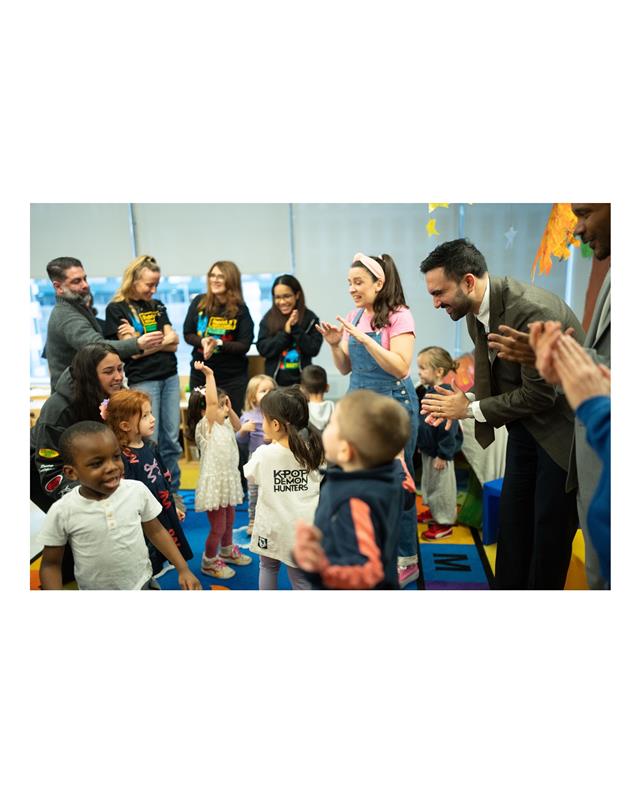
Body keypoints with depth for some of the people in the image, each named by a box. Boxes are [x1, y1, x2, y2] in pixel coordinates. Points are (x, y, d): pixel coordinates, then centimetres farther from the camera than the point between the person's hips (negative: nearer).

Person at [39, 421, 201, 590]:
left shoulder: (138, 490, -15)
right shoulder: (62, 512, -18)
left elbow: (156, 531, -2)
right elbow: (51, 564, -6)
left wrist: (183, 569, -4)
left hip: (140, 583, 1)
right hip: (93, 589, -1)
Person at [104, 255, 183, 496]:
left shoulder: (157, 306, 13)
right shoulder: (116, 309, -3)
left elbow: (173, 342, 2)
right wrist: (162, 341, -6)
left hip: (170, 377, 5)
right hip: (142, 381, -5)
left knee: (172, 439, 8)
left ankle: (172, 491, 19)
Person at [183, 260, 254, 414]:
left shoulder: (240, 309, -7)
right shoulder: (199, 302, -1)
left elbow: (244, 345, -9)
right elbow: (187, 334, 3)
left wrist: (218, 344, -24)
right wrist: (202, 341, -18)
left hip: (233, 378, -2)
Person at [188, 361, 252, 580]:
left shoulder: (224, 425, 5)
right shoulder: (205, 427, -19)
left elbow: (237, 426, 24)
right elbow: (211, 401, -32)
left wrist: (230, 409, 6)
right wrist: (209, 374, -29)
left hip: (229, 480, 9)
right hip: (214, 483, -9)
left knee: (229, 520, 25)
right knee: (218, 527, 2)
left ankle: (227, 551, 48)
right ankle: (209, 562, 23)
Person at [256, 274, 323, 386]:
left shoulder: (310, 318, 0)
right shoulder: (268, 319, 2)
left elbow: (314, 349, -7)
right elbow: (262, 349, -5)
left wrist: (296, 328, -15)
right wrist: (285, 332, -14)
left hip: (301, 381, 0)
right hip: (275, 381, 1)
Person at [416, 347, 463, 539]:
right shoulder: (429, 391, 4)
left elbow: (448, 428, -26)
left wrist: (443, 455, -23)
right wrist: (422, 444, 21)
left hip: (440, 453, -10)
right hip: (428, 450, 10)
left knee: (442, 487, 6)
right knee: (429, 484, 23)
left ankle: (445, 522, 21)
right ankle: (435, 514, 41)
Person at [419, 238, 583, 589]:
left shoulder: (531, 311, -30)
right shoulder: (475, 310, -4)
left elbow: (540, 394, -26)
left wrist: (471, 409, -18)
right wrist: (458, 406, -11)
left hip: (562, 425, -8)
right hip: (526, 424, 8)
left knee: (550, 526, 3)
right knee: (512, 518, 15)